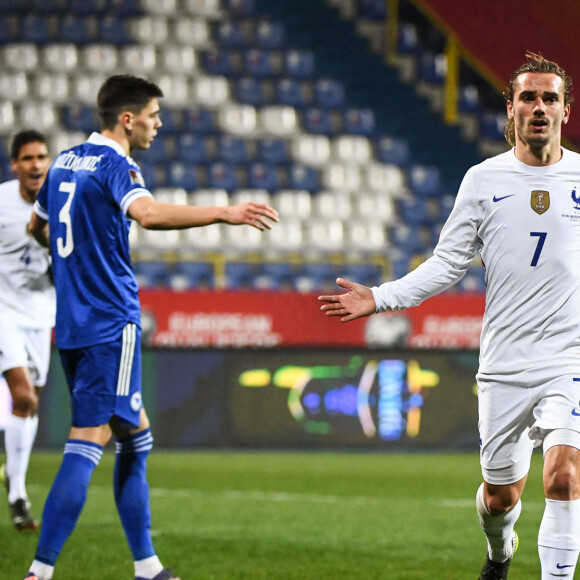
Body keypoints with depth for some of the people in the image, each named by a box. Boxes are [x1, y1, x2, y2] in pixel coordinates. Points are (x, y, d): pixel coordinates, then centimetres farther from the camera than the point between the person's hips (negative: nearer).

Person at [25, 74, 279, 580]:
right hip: (111, 323, -9)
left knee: (135, 434, 16)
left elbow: (37, 225, 29)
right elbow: (148, 213, -34)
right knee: (88, 443, -10)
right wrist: (226, 213, -36)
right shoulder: (115, 165, -12)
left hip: (71, 323, 9)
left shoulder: (65, 162, 14)